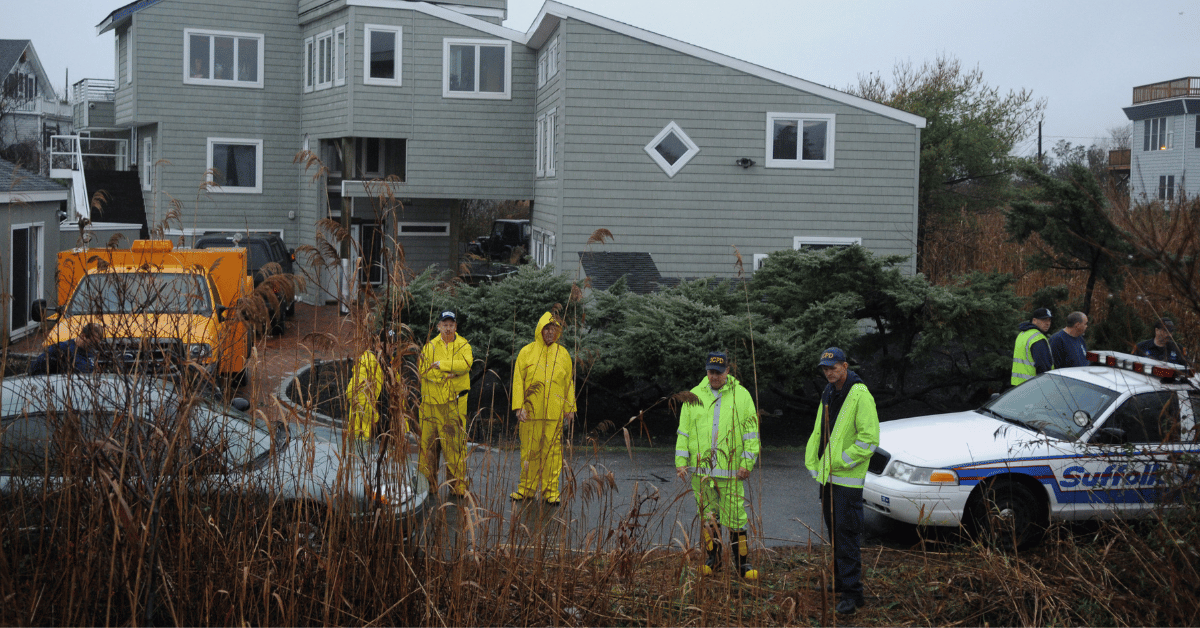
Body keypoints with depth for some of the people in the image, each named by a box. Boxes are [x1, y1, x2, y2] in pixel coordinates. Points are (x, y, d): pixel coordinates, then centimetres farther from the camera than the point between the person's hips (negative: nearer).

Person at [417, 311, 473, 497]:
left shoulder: (463, 345, 7)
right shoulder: (430, 346, 9)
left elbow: (465, 364, -12)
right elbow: (423, 369, -3)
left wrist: (441, 364, -13)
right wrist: (450, 371, -12)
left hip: (455, 400, -1)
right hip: (432, 400, 1)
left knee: (456, 440, -4)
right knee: (429, 441, 2)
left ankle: (458, 484, 1)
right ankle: (428, 482, 10)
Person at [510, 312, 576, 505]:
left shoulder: (562, 354, 9)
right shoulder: (527, 352, 4)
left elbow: (569, 382, 12)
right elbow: (518, 381, 2)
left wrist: (570, 408, 7)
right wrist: (519, 406, -7)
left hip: (554, 413, 1)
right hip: (531, 411, -1)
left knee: (552, 450, 1)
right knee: (529, 450, 4)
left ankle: (550, 490, 8)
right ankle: (527, 488, 15)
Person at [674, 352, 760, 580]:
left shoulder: (742, 395, 3)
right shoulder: (694, 396, 7)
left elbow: (751, 432, 3)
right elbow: (684, 431, 10)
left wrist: (747, 463, -4)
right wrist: (681, 461, 3)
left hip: (730, 470, -2)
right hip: (700, 469, 2)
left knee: (735, 517, -2)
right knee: (707, 516, 9)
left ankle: (743, 563, 7)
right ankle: (713, 558, 21)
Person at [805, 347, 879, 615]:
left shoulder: (860, 395, -13)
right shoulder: (828, 395, 13)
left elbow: (869, 440, -18)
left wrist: (840, 462, -17)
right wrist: (812, 461, 11)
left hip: (847, 479, -8)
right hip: (827, 476, 8)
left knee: (846, 535, -9)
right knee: (834, 534, 16)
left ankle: (851, 591, -5)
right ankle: (840, 581, 28)